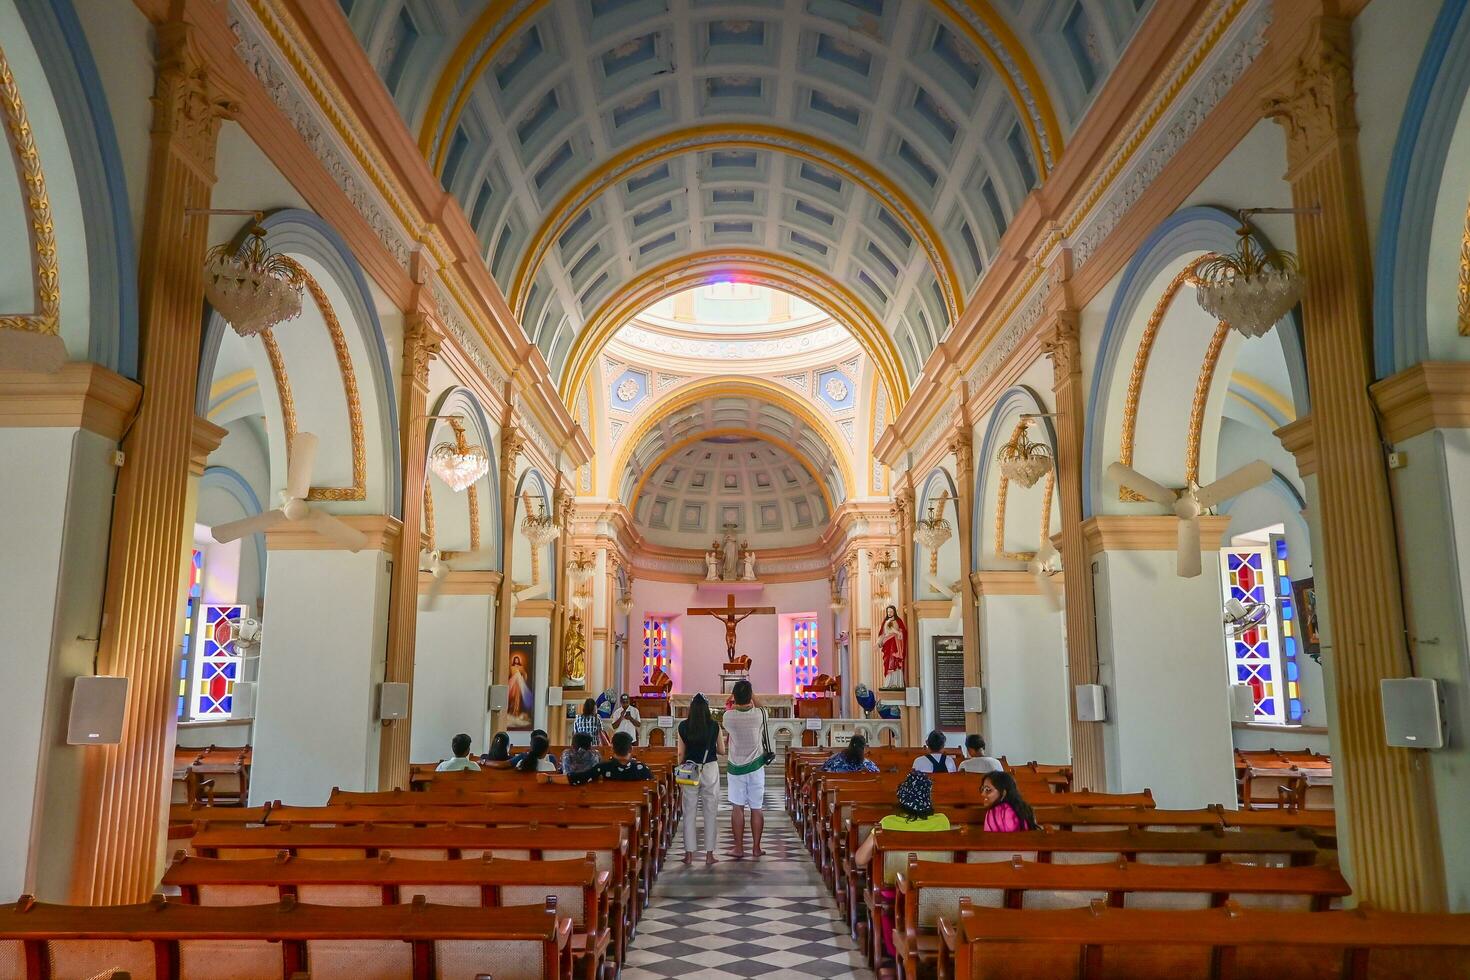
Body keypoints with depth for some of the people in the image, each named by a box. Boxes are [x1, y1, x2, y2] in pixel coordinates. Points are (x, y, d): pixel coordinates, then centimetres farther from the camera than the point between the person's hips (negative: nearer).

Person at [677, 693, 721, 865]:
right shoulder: (714, 726, -7)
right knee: (711, 812, 8)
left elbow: (681, 753, 0)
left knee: (689, 812, 8)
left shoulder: (683, 726, -5)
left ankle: (689, 853, 10)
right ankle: (709, 853, 9)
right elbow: (721, 750, 2)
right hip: (710, 769, -1)